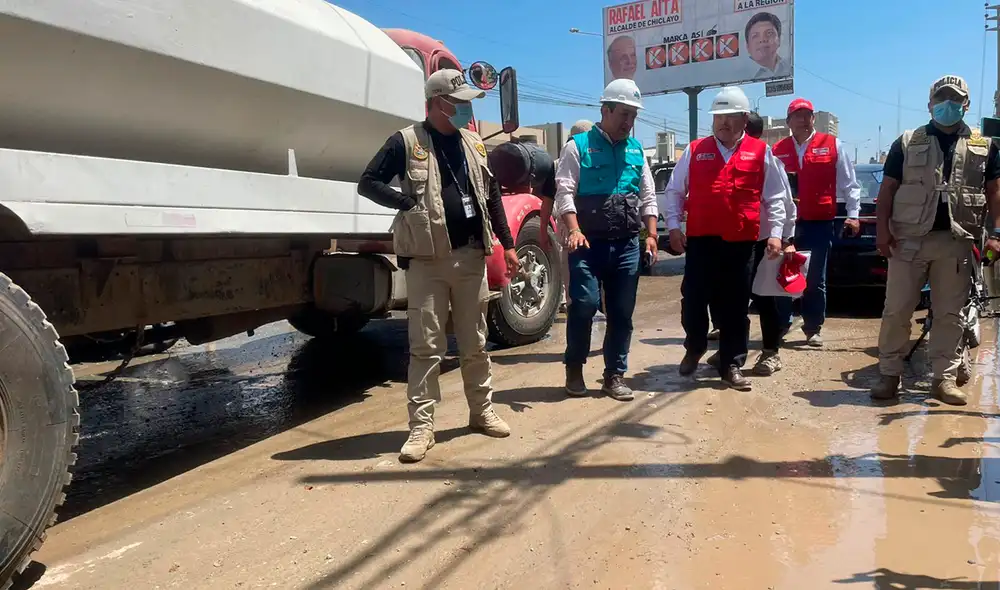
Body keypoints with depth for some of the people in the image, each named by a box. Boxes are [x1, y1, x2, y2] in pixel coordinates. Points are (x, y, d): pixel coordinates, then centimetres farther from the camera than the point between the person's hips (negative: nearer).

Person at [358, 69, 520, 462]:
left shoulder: (474, 144, 13)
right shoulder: (406, 142, -4)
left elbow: (492, 196, 16)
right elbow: (368, 184, -4)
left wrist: (508, 245, 14)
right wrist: (408, 203, -14)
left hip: (471, 257, 5)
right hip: (427, 259, -4)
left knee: (475, 342, 13)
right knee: (426, 346, -2)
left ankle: (482, 411, 27)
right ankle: (421, 426, 6)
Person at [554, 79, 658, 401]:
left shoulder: (636, 149, 15)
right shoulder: (579, 145, 0)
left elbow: (648, 196, 17)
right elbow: (564, 192, -8)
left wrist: (651, 235, 8)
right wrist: (574, 230, -21)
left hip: (627, 244, 5)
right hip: (590, 243, -5)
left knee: (622, 313, 7)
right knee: (584, 305, -10)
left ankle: (615, 376, 18)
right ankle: (574, 368, 11)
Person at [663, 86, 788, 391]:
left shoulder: (761, 153, 6)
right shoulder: (695, 150, 7)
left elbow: (775, 197, 8)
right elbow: (674, 191, 10)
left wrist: (775, 233, -1)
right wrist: (674, 226, 1)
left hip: (740, 242, 0)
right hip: (700, 240, 1)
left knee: (735, 306, 6)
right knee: (693, 299, 3)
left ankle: (732, 365, 17)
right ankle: (694, 349, 28)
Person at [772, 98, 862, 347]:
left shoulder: (832, 145, 3)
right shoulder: (777, 150, 5)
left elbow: (849, 183, 5)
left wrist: (853, 214, -2)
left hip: (820, 223, -1)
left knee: (816, 279, 7)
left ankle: (813, 328, 17)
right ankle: (781, 325, 18)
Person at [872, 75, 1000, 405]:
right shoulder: (907, 143, 6)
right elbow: (887, 189, 3)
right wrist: (882, 229, -8)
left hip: (957, 241, 2)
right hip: (909, 238, -1)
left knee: (949, 313, 6)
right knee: (897, 310, -1)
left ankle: (945, 378, 14)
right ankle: (889, 375, 8)